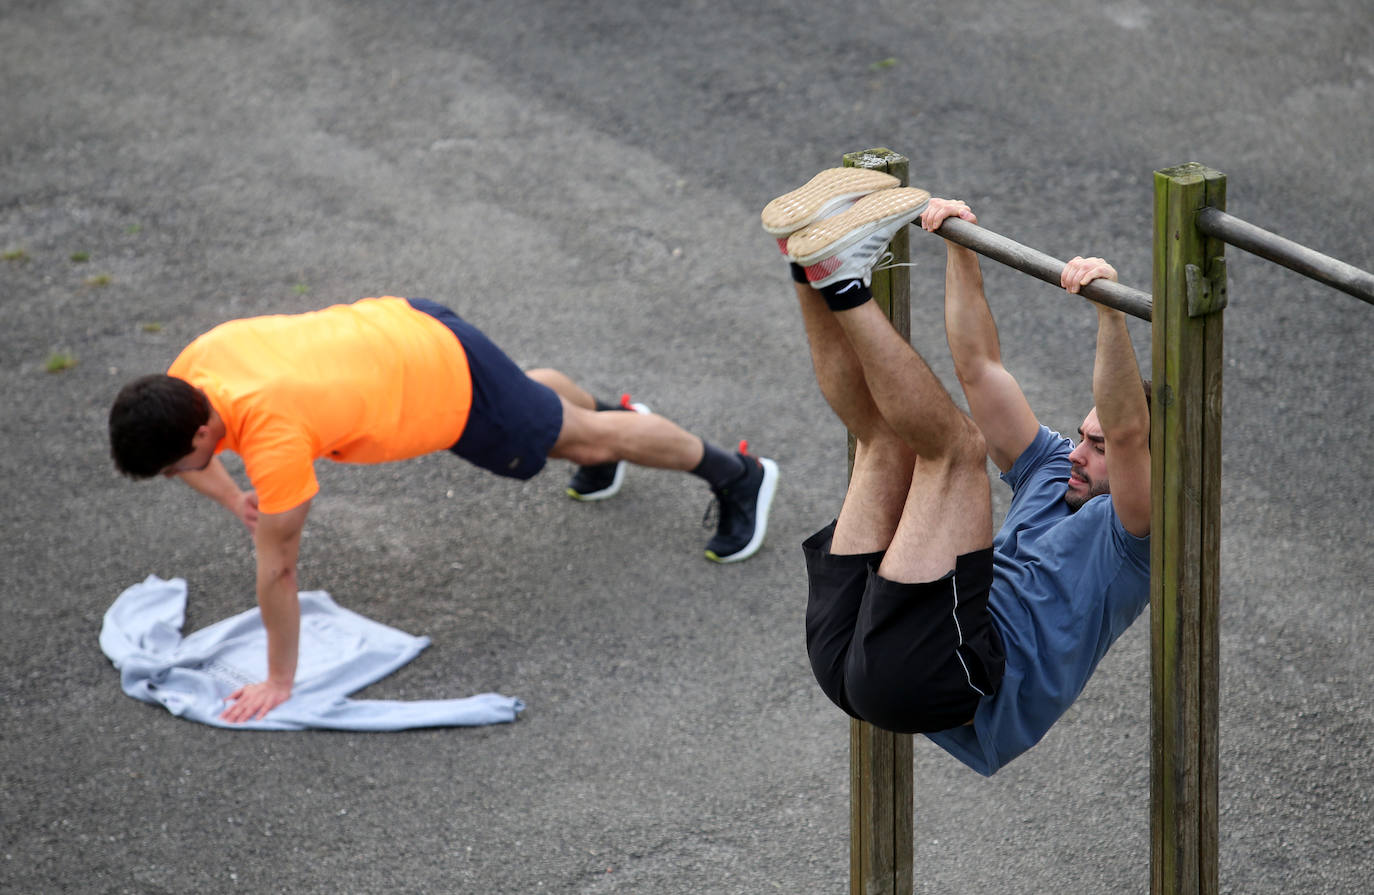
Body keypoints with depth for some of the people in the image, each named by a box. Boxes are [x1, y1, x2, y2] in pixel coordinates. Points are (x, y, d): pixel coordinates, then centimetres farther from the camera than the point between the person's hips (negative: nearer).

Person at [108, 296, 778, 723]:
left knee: (580, 438, 15)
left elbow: (277, 566, -31)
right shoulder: (192, 368, -19)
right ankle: (606, 408, 68)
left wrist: (279, 683, -22)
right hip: (400, 324, 7)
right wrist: (233, 499, -9)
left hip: (448, 383, -7)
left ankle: (736, 476, 35)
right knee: (530, 397, 37)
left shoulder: (272, 431, -40)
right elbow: (175, 450, 6)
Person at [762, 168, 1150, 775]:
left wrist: (1109, 308, -25)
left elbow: (1127, 430, -13)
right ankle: (814, 268, -6)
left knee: (953, 444, -16)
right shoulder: (1053, 473, 34)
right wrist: (961, 253, 23)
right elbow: (980, 367, 30)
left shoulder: (1134, 532, 9)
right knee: (890, 437, 13)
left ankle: (844, 281, -17)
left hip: (940, 679, -8)